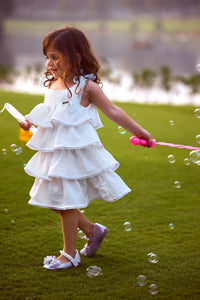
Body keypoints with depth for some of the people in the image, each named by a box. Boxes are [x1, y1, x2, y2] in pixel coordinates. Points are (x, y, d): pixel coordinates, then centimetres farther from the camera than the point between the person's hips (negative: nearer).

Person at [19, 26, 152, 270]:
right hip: (53, 151, 7)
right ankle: (92, 230, 32)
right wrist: (30, 121, 22)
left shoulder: (86, 86, -11)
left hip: (74, 152, -7)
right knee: (55, 201, 12)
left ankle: (69, 254, 15)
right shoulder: (53, 84, 9)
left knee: (67, 202, -1)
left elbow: (112, 111, -7)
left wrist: (138, 130, -7)